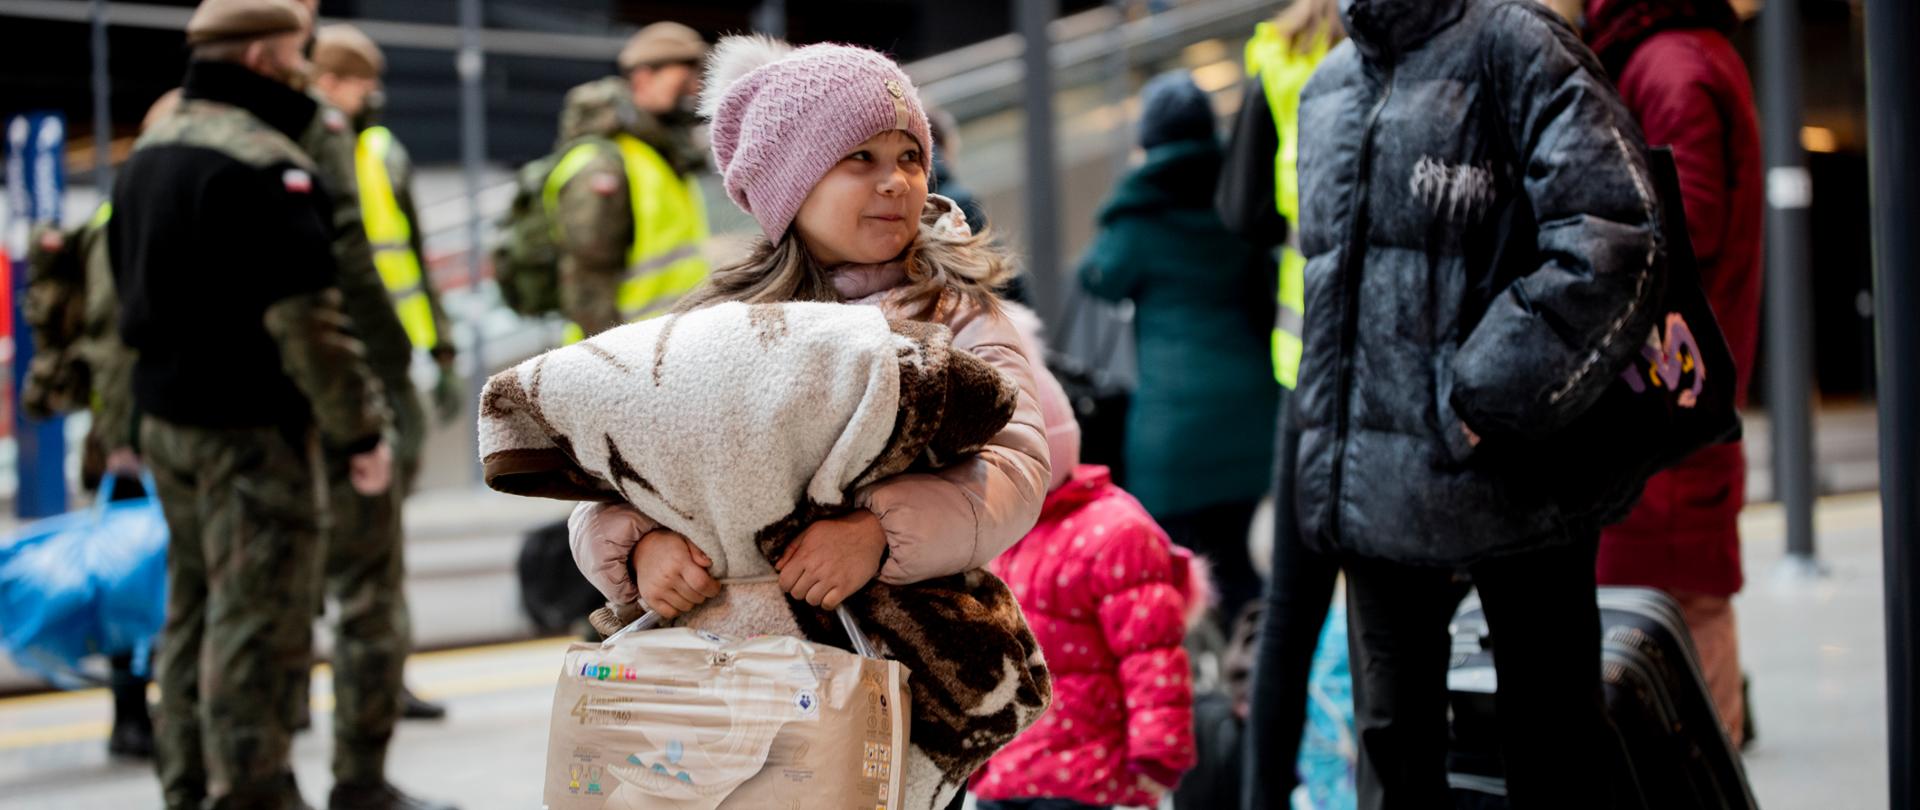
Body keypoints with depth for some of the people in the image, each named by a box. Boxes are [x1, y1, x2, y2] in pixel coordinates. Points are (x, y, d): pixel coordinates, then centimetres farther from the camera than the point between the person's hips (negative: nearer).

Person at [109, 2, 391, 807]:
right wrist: (360, 430, -15)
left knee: (193, 611, 17)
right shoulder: (262, 164, -17)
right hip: (250, 431, -10)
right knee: (256, 624, -5)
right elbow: (305, 319, -21)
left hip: (165, 417, 10)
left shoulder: (150, 152, 14)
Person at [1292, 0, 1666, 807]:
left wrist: (1485, 402, -19)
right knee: (1392, 740, 14)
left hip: (1508, 476, -6)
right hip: (1372, 481, 7)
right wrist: (1333, 438, 15)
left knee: (1550, 743, 7)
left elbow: (1615, 243, -19)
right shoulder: (1327, 88, 14)